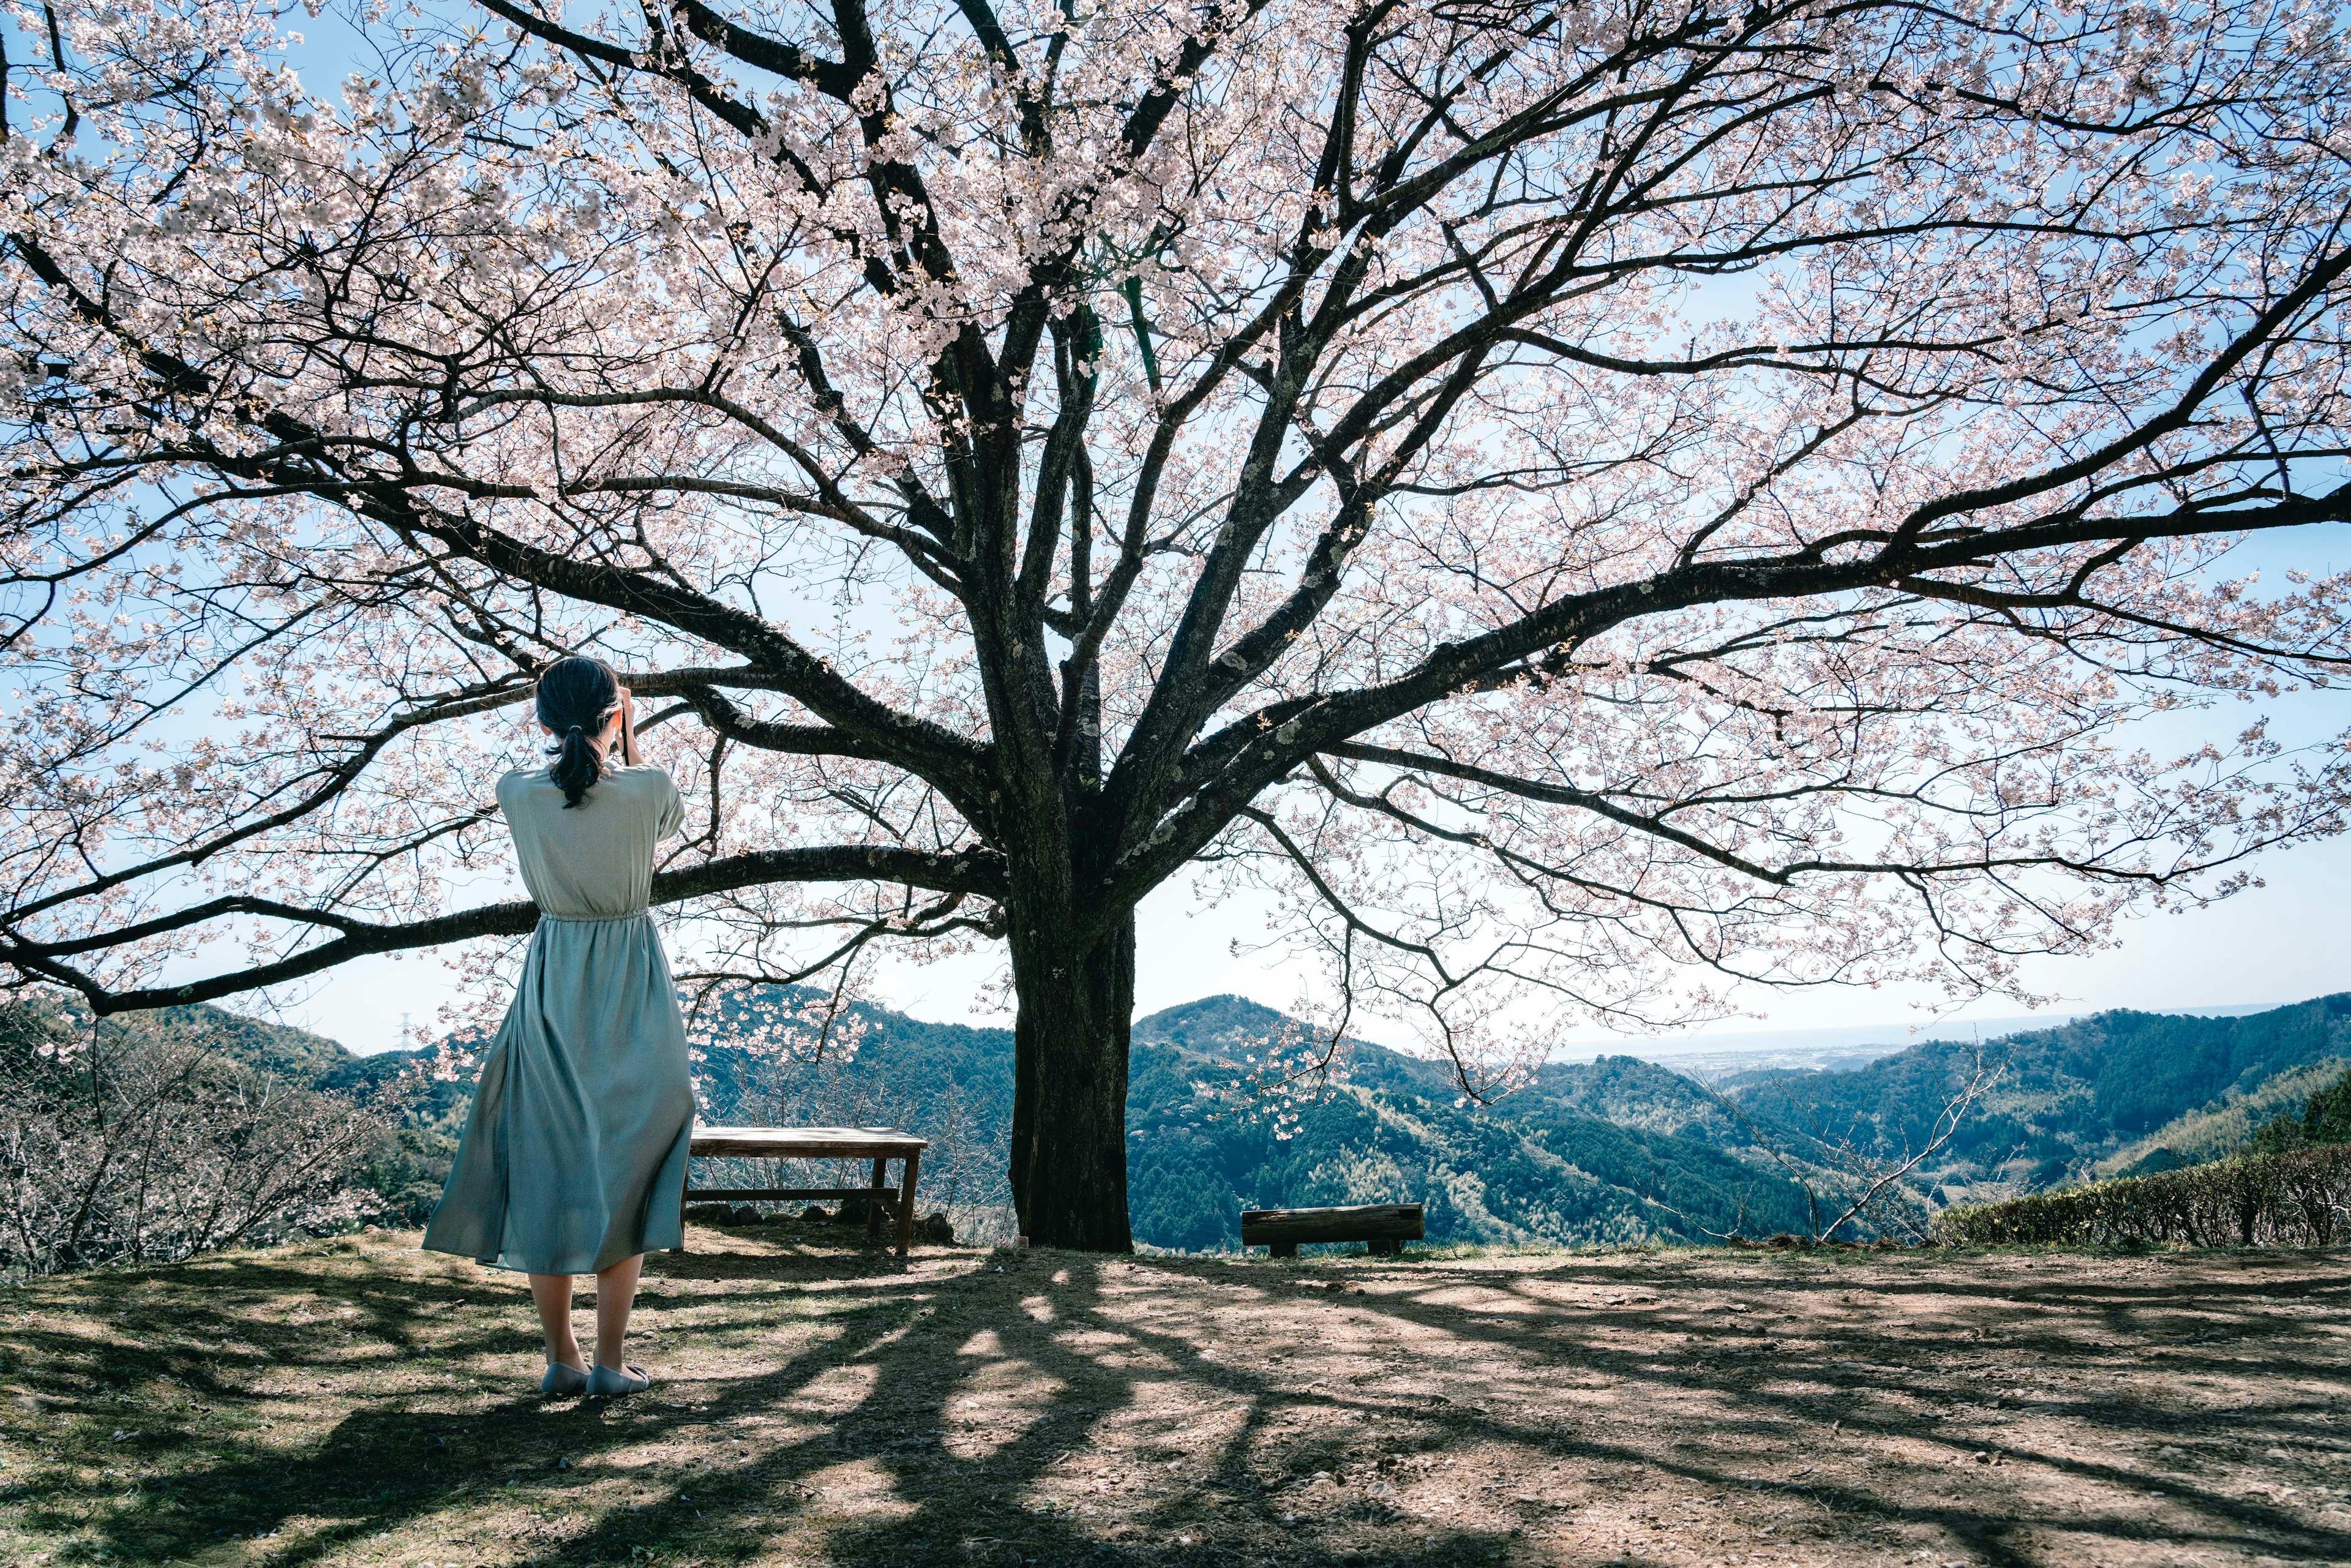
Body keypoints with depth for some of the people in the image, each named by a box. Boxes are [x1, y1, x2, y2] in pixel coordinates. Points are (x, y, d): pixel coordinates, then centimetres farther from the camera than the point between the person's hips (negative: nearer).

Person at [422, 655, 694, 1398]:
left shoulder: (518, 792, -9)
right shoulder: (648, 790, -13)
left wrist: (572, 738, 23)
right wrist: (628, 742, 16)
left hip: (552, 986, 2)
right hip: (633, 996, -1)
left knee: (546, 1170, 12)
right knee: (625, 1174, 9)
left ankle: (560, 1357, 18)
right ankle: (610, 1360, 11)